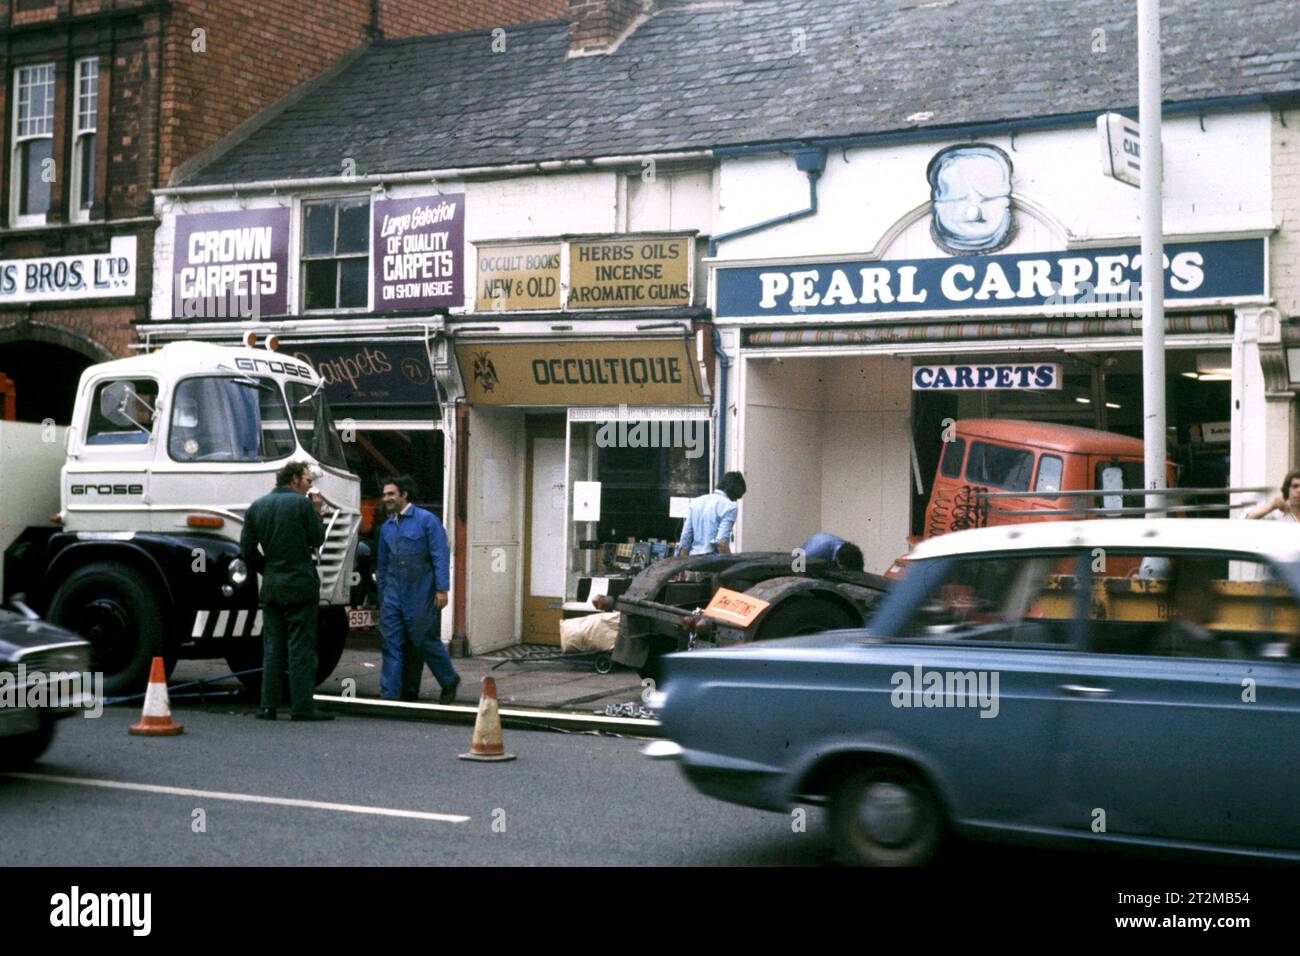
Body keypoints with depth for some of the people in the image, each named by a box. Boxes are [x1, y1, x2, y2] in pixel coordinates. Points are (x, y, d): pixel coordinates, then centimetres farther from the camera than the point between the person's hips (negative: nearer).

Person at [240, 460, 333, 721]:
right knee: (301, 647, -3)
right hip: (300, 586, -5)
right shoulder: (302, 504, -7)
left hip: (271, 586, 5)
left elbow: (247, 550, 8)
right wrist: (317, 514, 13)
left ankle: (268, 705, 9)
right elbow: (317, 539, -1)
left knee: (272, 648, 10)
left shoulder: (256, 507, 9)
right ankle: (302, 706, -5)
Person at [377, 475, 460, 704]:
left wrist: (441, 589, -16)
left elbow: (440, 555, -9)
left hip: (420, 595, -5)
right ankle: (390, 694, 2)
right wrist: (381, 596, 21)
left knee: (425, 641, 1)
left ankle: (449, 681, 22)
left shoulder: (426, 520, -4)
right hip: (393, 596, 5)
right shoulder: (386, 527, 14)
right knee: (392, 644, 0)